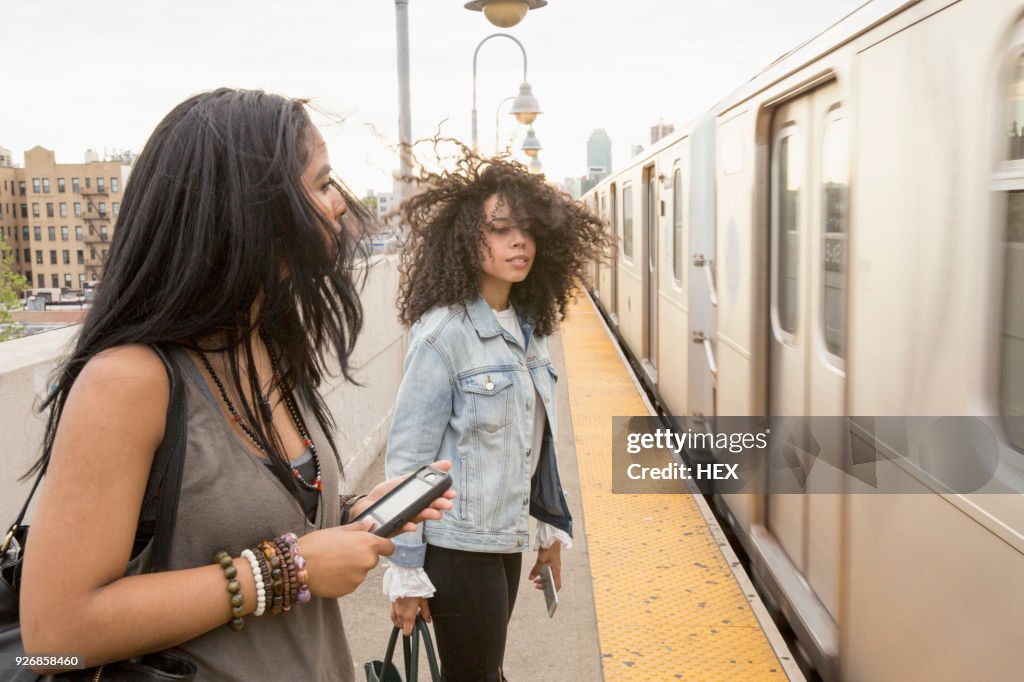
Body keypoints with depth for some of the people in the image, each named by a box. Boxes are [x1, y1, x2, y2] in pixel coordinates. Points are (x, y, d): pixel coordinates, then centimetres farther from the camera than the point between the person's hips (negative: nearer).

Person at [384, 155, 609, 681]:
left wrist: (552, 528, 15)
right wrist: (405, 571, -14)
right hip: (457, 546, -6)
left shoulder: (528, 328, 4)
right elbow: (407, 455, -16)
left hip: (507, 539, 7)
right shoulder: (444, 332, -17)